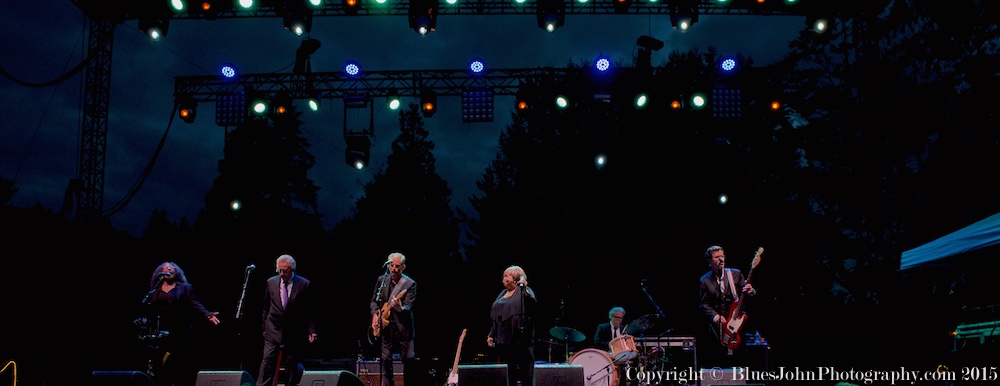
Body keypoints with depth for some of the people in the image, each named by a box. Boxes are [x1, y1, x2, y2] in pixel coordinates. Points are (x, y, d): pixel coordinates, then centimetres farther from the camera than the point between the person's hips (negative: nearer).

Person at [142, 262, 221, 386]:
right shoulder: (154, 292, 17)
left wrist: (207, 315, -18)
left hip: (181, 337, -1)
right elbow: (148, 313, 10)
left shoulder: (185, 288, 11)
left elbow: (196, 306, 0)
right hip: (160, 337, 2)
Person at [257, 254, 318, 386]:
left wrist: (311, 330, -4)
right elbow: (266, 307, 12)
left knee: (291, 363, 4)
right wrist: (265, 327, 13)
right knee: (267, 361, -6)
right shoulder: (271, 282, 4)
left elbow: (309, 310, -1)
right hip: (273, 330, 2)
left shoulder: (304, 284, -5)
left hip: (294, 332, -1)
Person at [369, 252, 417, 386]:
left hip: (403, 327, -3)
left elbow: (408, 307, -15)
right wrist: (375, 315, -2)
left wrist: (400, 308, -37)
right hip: (385, 326, 3)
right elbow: (374, 301, 14)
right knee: (386, 360, 5)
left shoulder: (410, 284, -8)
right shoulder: (381, 280, 5)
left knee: (408, 359, 0)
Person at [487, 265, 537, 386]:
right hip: (503, 340, 7)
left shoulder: (525, 292, -1)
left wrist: (524, 288, -33)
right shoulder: (503, 294, 20)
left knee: (524, 368, -8)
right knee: (507, 371, 11)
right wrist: (491, 335, 17)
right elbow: (495, 317, 23)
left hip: (521, 339, -7)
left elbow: (533, 304, -23)